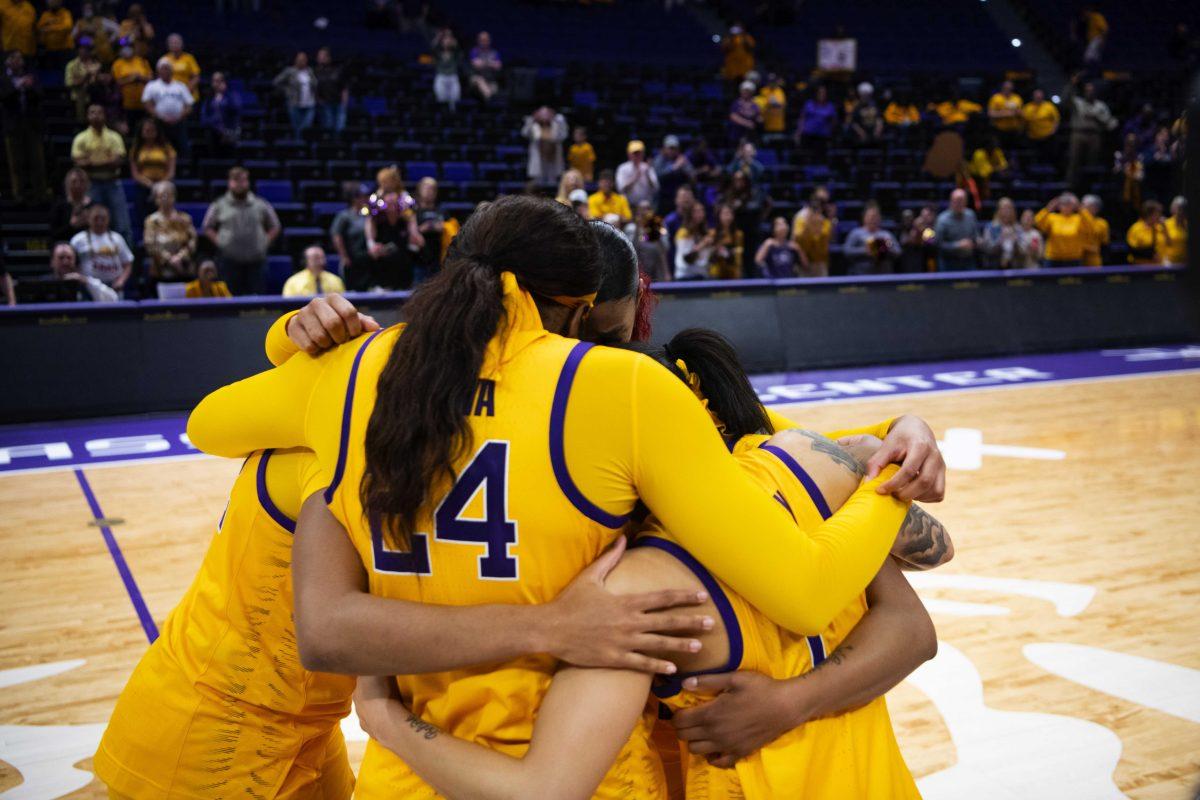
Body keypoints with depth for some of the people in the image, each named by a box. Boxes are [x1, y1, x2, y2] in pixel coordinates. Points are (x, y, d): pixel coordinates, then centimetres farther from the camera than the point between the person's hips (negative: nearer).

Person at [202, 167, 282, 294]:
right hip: (229, 259, -1)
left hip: (255, 259, 1)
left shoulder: (261, 205, 10)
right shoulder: (219, 205, 8)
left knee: (256, 295, -2)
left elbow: (274, 227, 18)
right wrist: (219, 241, 0)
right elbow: (207, 227, 13)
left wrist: (265, 242, 5)